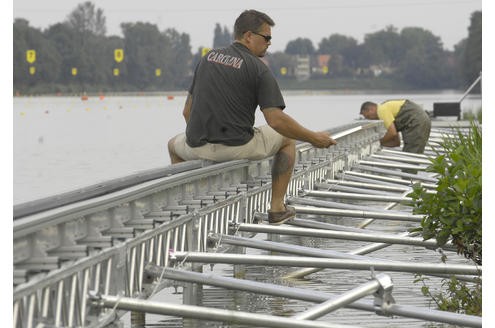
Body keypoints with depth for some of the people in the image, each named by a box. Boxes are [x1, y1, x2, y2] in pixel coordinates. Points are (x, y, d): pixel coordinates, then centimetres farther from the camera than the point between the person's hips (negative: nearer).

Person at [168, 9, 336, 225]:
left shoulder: (208, 58, 13)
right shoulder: (258, 69, -4)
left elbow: (187, 112, 17)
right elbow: (276, 120, -13)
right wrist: (314, 138, -2)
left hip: (197, 148, 4)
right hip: (238, 148, -4)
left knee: (174, 144, 39)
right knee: (287, 138, 23)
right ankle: (277, 207, 20)